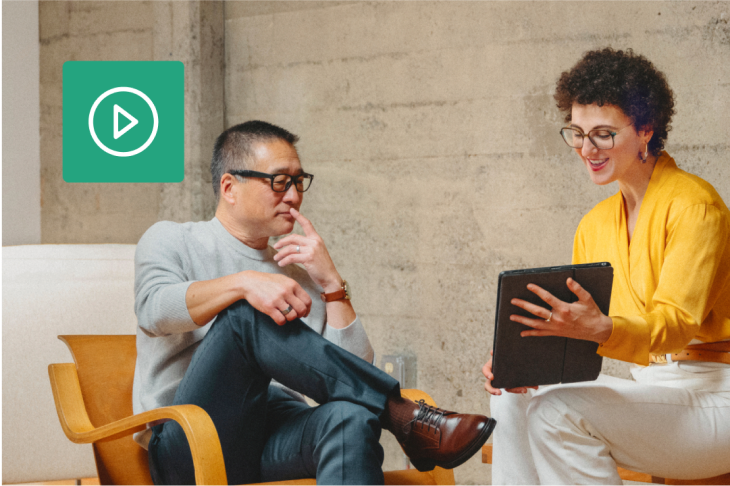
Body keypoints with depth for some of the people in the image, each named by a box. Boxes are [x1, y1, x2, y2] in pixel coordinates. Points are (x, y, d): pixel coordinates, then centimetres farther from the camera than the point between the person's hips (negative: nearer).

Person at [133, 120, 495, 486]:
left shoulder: (299, 276, 24)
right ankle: (404, 417, -29)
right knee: (246, 314, -30)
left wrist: (331, 283, 2)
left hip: (277, 443, 3)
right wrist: (243, 283, -28)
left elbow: (355, 369, 12)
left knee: (350, 417, -35)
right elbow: (153, 308, -12)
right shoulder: (171, 241, 13)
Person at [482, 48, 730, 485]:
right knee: (514, 400, -7)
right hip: (653, 391, 8)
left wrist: (600, 329, -42)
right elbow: (571, 324, 10)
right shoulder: (596, 224, 13)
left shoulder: (693, 203, -12)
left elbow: (676, 324, -22)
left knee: (557, 411, -24)